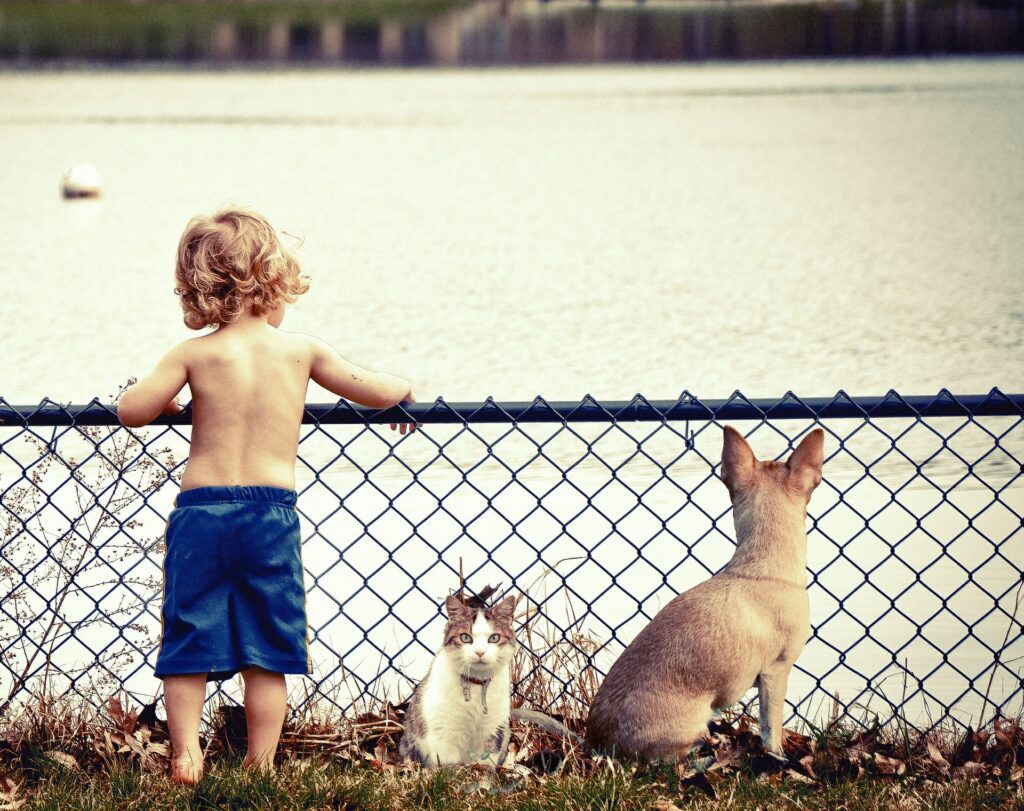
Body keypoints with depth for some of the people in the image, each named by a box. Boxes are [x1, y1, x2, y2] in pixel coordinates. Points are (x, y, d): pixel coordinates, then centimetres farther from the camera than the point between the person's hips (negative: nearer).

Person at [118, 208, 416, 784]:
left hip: (200, 509, 0)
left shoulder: (193, 354, -1)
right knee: (268, 651, 8)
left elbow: (131, 411, -4)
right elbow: (376, 394, 9)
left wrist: (168, 400, 18)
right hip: (271, 511, 0)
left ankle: (185, 755, 1)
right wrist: (403, 387, 31)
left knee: (188, 640, 8)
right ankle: (261, 765, 8)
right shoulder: (301, 350, 1)